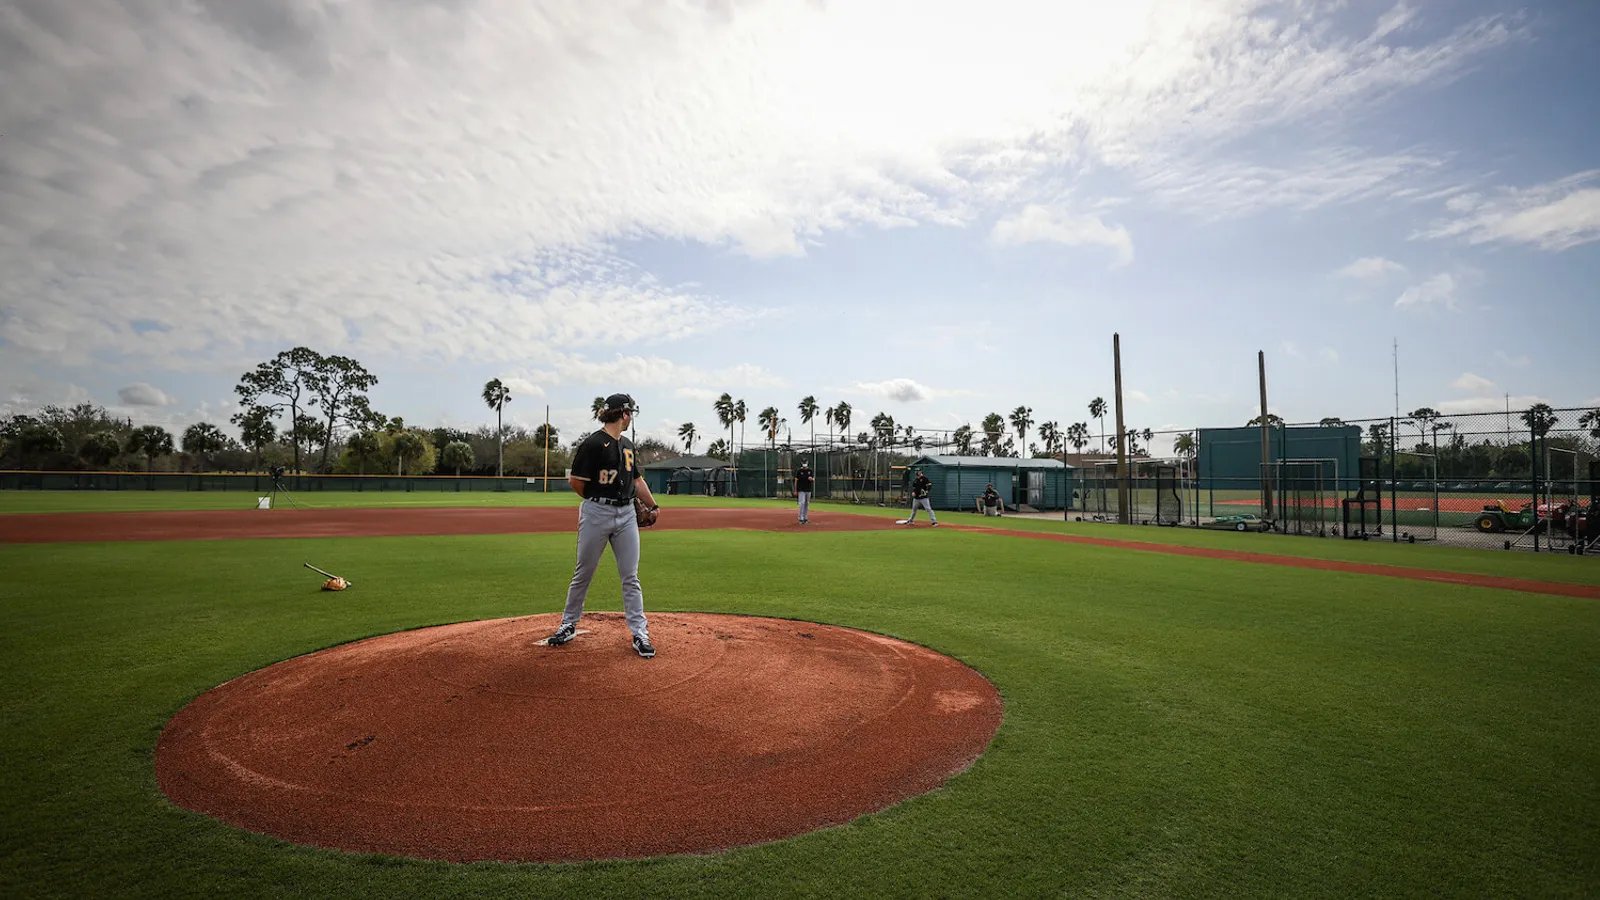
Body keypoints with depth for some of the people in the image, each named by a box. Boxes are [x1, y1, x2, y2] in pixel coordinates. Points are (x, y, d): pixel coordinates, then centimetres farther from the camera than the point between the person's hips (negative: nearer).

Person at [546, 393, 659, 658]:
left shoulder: (627, 445, 12)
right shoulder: (593, 443, -11)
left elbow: (637, 480, 20)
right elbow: (575, 481, -9)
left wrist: (653, 506, 17)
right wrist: (596, 502, 3)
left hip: (626, 515, 6)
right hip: (596, 514, -6)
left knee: (631, 577, 4)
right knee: (583, 574, 8)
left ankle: (640, 634, 8)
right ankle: (568, 626, 26)